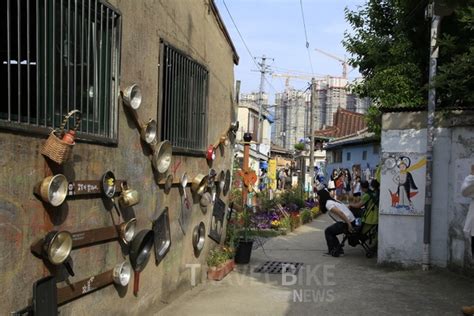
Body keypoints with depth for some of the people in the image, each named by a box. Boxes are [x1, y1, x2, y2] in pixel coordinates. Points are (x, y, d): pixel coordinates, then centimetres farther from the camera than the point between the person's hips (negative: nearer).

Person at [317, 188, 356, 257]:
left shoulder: (328, 204, -12)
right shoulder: (332, 201, 18)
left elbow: (340, 213, -23)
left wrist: (349, 224, -23)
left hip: (346, 222, -9)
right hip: (351, 220, 9)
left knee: (328, 231, 3)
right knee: (331, 232, 21)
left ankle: (332, 251, 5)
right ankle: (339, 249, 20)